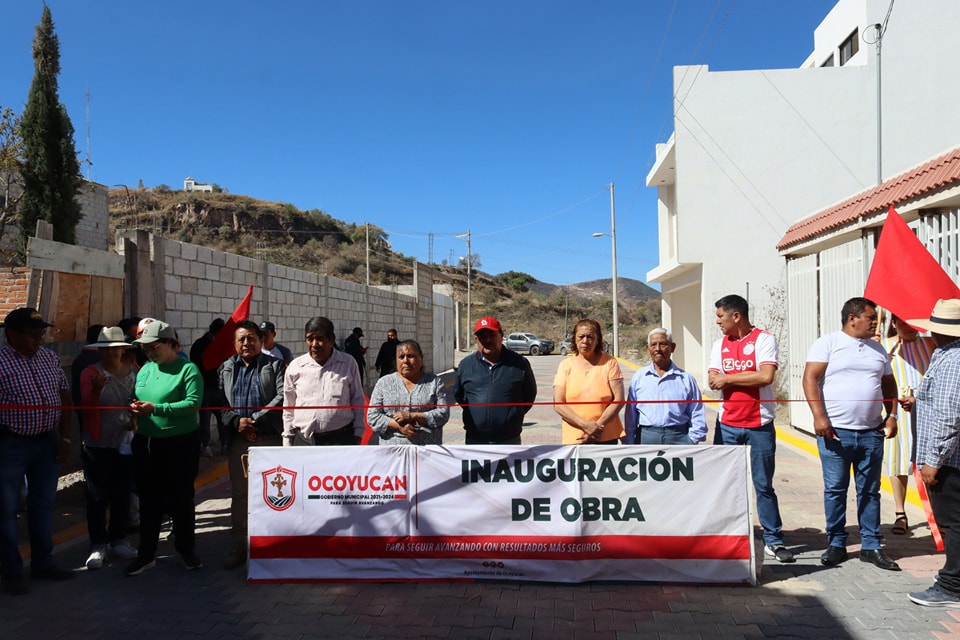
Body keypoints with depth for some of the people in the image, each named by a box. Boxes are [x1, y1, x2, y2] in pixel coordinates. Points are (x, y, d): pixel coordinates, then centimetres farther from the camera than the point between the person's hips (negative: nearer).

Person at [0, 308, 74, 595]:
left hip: (47, 442, 6)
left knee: (43, 505, 15)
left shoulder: (50, 358, 5)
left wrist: (65, 437, 5)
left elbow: (64, 397, 10)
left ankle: (43, 563, 29)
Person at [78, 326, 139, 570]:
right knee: (97, 497, 3)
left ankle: (118, 539, 25)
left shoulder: (134, 372, 1)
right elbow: (86, 405, -17)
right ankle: (98, 545, 14)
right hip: (96, 445, -2)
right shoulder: (91, 372, -6)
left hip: (125, 444, 2)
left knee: (122, 494, 11)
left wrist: (137, 420, -7)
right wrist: (95, 390, -36)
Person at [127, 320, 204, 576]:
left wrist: (155, 408, -25)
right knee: (149, 500, 13)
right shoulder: (145, 369, 10)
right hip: (146, 444, 6)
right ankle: (146, 554, 25)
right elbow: (136, 398, 17)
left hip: (180, 445, -6)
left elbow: (193, 402, -22)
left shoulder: (188, 369, -11)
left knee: (181, 500, 7)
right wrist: (135, 407, -7)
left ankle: (187, 550, 25)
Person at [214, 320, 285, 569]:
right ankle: (239, 545, 23)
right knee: (239, 493, 11)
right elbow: (220, 402, 4)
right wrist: (236, 421, -13)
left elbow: (282, 397, -9)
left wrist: (257, 421, -15)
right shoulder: (225, 369, 12)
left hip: (270, 439, -3)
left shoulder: (275, 365, 2)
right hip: (238, 440, 3)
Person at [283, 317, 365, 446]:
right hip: (305, 440, 1)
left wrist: (357, 435, 4)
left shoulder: (348, 363, 0)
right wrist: (288, 441, 10)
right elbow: (288, 407, 10)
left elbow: (358, 402, 7)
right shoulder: (295, 366, 2)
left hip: (342, 438, -1)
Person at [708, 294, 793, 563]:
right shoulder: (720, 344, 9)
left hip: (759, 425, -4)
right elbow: (712, 380, -2)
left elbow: (766, 376, -19)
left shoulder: (764, 339, -6)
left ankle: (773, 540, 15)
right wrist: (748, 377, -14)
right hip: (727, 425, 4)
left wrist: (729, 378, -10)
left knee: (763, 485, 3)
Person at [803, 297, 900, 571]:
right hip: (835, 431, -4)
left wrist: (892, 415, 6)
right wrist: (819, 416, -17)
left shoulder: (878, 350, 14)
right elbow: (810, 379, -9)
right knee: (835, 490, 2)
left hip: (871, 433, 4)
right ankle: (836, 544, 13)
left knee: (870, 491, 9)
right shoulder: (827, 343, -2)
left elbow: (888, 385, 21)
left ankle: (871, 546, 19)